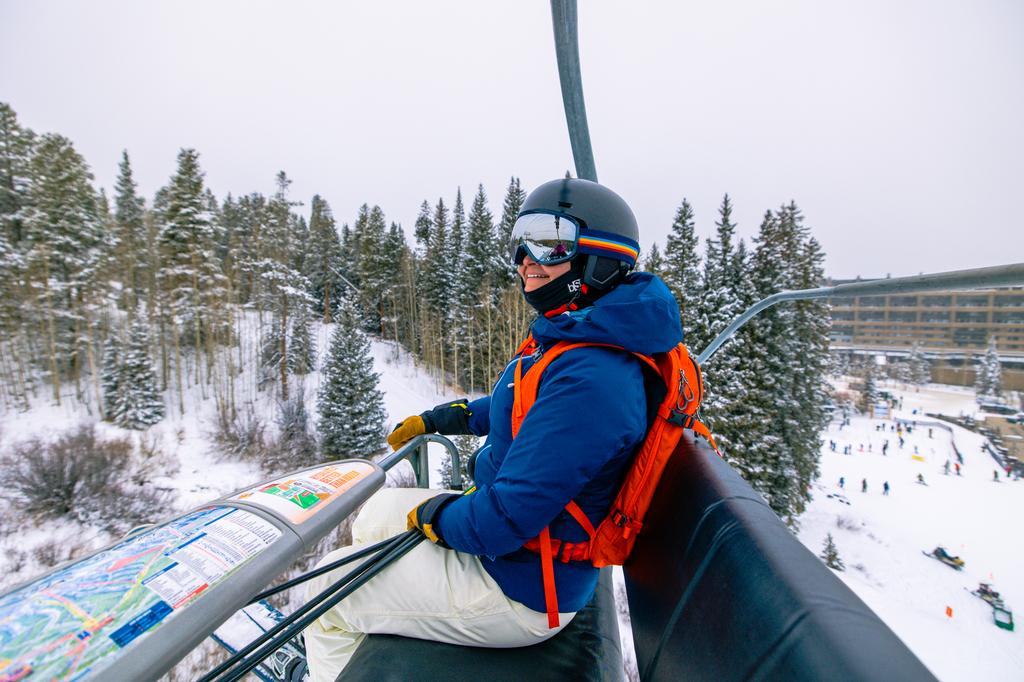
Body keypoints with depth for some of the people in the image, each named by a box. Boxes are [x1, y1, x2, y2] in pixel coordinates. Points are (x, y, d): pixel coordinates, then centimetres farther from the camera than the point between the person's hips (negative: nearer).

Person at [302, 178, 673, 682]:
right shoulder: (577, 339, -1)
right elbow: (514, 407, 14)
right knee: (375, 510, 23)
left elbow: (505, 520, -32)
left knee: (323, 589, 3)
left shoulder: (588, 380, -35)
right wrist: (434, 420, 16)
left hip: (524, 594, -9)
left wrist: (429, 516, -12)